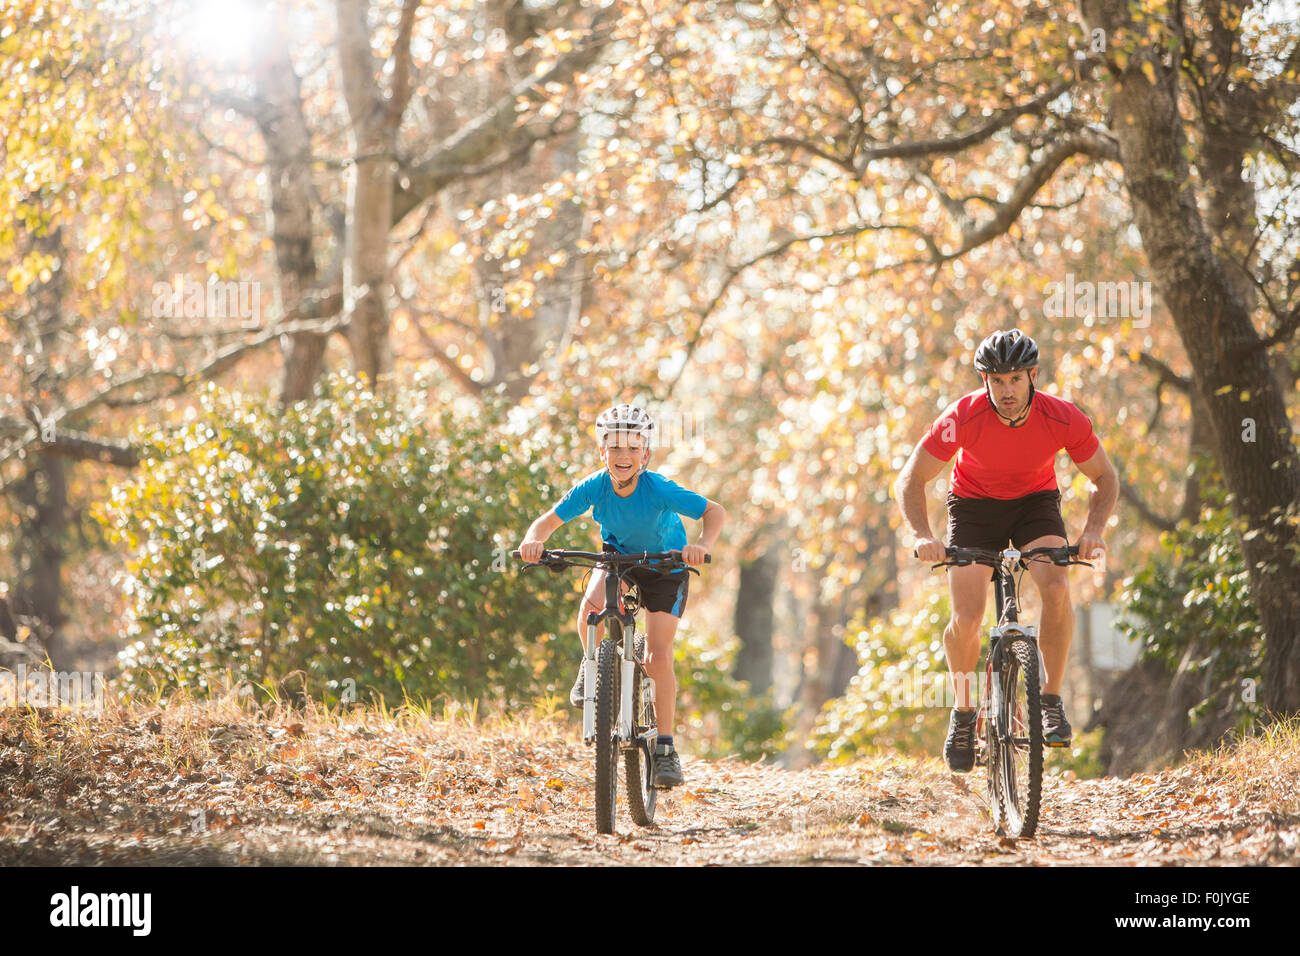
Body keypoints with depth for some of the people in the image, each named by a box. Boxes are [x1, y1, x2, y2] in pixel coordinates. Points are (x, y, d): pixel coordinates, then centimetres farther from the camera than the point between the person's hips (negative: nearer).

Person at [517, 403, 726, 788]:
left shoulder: (659, 489, -33)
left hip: (665, 567, -2)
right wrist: (534, 540, -46)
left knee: (658, 658, -13)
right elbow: (549, 520, -22)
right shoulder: (594, 487, -26)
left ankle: (665, 748, 0)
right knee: (591, 610, -29)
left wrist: (702, 546, -54)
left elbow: (715, 512, -34)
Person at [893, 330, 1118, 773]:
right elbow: (910, 479, -21)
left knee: (1056, 587, -28)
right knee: (967, 617, -16)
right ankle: (963, 712, 9)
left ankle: (1051, 700, -14)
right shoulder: (963, 417, -29)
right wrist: (922, 536, -38)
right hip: (974, 505, 0)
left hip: (1036, 501, 1)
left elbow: (1105, 478, -10)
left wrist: (1093, 529, -28)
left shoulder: (1062, 418, -26)